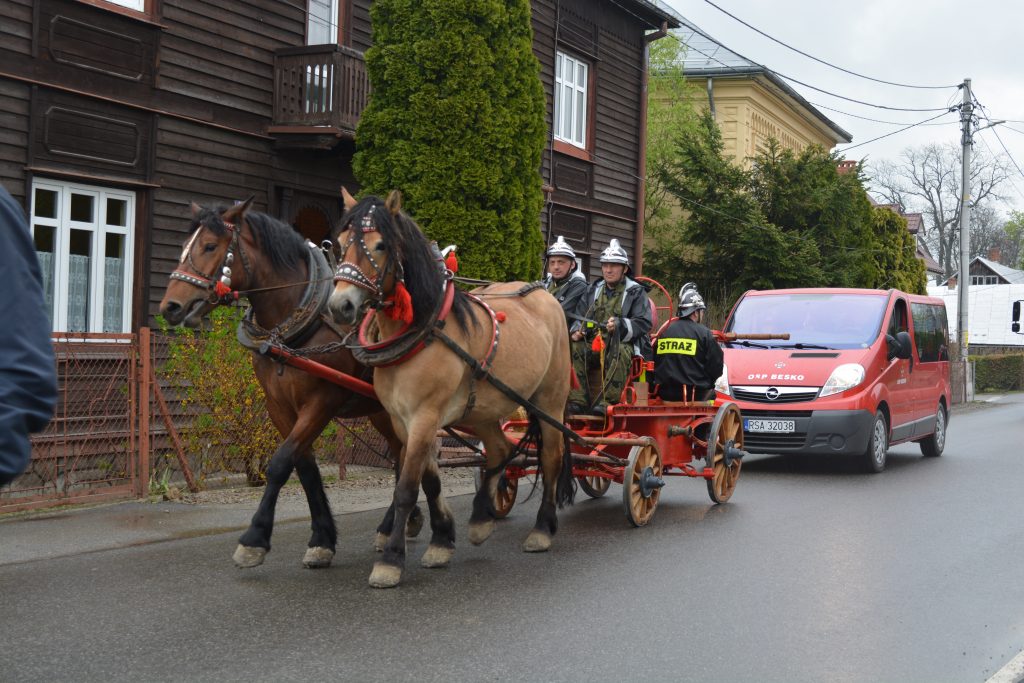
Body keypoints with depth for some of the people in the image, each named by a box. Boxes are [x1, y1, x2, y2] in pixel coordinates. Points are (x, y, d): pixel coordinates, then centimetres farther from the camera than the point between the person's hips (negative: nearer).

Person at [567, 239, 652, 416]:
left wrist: (619, 325, -23)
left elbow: (643, 323, -6)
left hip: (623, 343, -4)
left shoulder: (636, 292, 5)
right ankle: (577, 400, -27)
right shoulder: (593, 290, 21)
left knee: (619, 352, -39)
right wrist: (576, 330, -2)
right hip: (594, 343, 4)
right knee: (574, 348, -25)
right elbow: (580, 316, 22)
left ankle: (608, 401, -39)